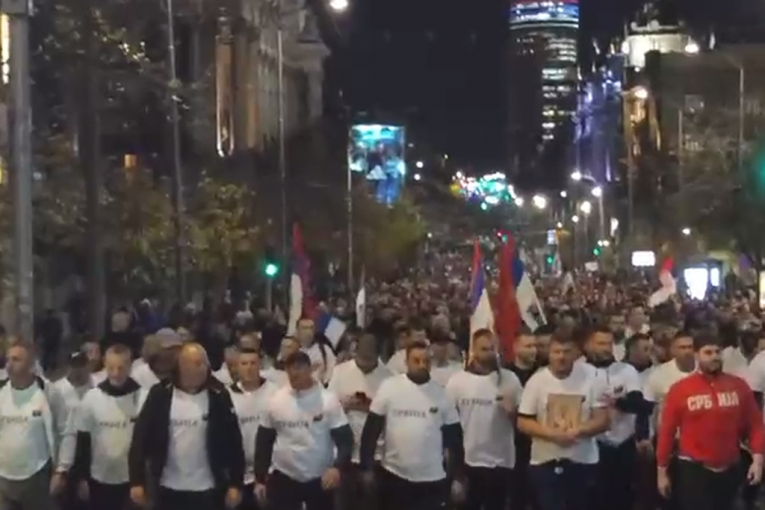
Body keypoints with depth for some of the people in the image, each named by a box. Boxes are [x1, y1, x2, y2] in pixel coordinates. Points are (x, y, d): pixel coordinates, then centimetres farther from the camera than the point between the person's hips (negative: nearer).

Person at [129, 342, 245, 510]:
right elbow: (141, 437, -3)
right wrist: (137, 481, -8)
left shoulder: (218, 397, -4)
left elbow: (232, 440, -2)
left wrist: (235, 484, -5)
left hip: (207, 490, 0)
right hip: (169, 489, 1)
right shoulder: (161, 395, -5)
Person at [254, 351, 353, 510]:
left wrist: (337, 467, -27)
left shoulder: (328, 400, -8)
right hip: (284, 478, 1)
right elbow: (264, 441, 8)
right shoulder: (276, 401, -1)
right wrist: (260, 479, 6)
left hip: (319, 480, -1)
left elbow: (345, 440, -9)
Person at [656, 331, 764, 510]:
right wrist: (662, 471, 0)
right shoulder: (680, 389, -6)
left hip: (729, 470, 3)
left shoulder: (738, 386, 1)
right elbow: (667, 431, -2)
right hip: (693, 470, -3)